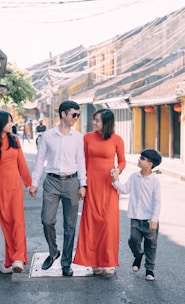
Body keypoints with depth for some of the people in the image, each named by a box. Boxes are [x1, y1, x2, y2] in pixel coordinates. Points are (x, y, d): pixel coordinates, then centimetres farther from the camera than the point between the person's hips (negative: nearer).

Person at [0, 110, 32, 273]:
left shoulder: (14, 139, 4)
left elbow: (21, 162, 8)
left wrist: (29, 182, 9)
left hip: (15, 184, 2)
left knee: (18, 219, -5)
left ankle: (18, 258, -5)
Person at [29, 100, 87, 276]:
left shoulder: (78, 137, 3)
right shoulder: (47, 135, 1)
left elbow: (80, 161, 5)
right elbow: (40, 160, 5)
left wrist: (83, 184, -1)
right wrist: (34, 182, 4)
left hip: (71, 182, 1)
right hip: (52, 181, 0)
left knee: (70, 225, 4)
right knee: (47, 220, -4)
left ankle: (66, 262, 15)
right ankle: (53, 252, 23)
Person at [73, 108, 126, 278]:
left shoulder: (117, 140, -3)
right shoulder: (88, 137, 4)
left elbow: (122, 161, 7)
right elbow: (84, 160, 8)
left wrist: (118, 170, -14)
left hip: (108, 184, -2)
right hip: (92, 183, 2)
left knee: (109, 221, -3)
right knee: (92, 221, 3)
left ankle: (108, 262, 8)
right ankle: (95, 261, 14)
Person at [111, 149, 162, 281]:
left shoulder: (155, 181, -9)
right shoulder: (134, 176, 4)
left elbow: (157, 201, -9)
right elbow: (125, 189, 2)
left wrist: (154, 219, -12)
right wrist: (116, 181, -13)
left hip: (150, 219, -3)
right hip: (136, 218, 3)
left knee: (151, 244, 6)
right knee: (134, 240, -6)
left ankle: (149, 269, 20)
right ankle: (138, 255, 27)